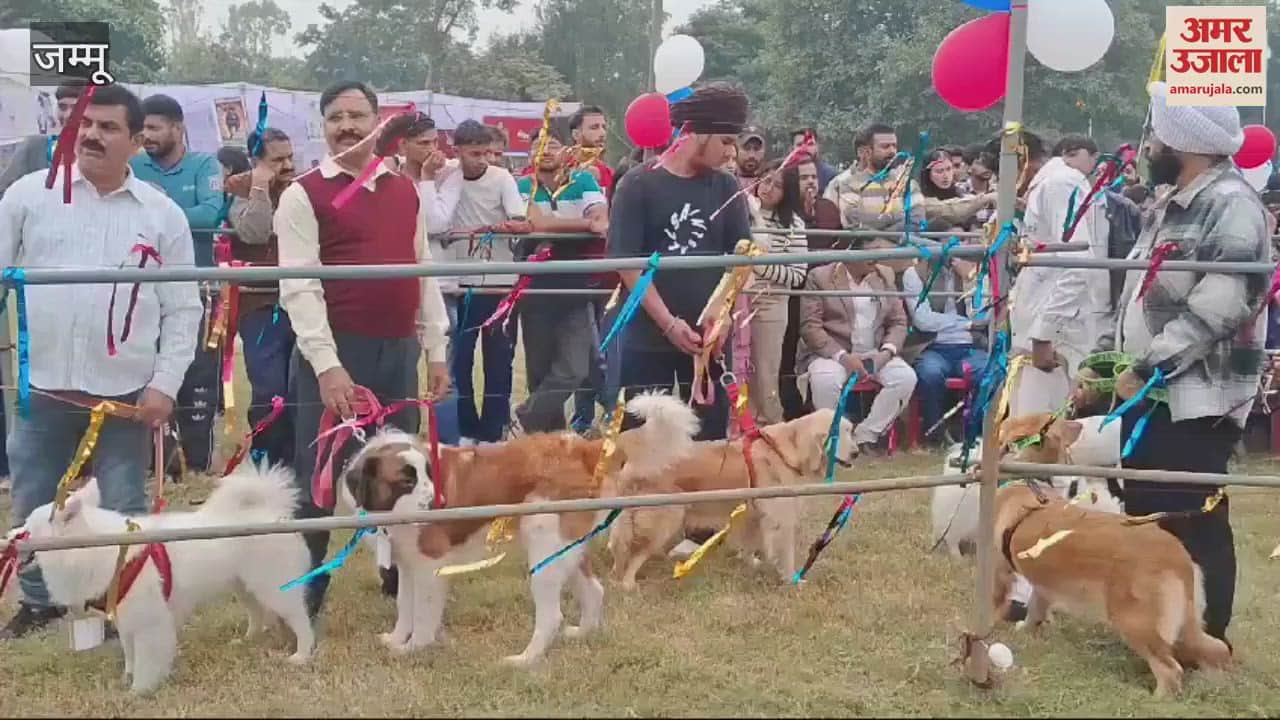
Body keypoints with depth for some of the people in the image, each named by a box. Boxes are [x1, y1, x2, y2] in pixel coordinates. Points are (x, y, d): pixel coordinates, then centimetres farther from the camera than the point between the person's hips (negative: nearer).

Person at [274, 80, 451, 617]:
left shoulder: (405, 191, 12)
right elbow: (299, 286, -12)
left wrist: (435, 351, 11)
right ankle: (302, 599, 10)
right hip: (335, 352, -5)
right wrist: (327, 365, -20)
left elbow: (424, 272, 16)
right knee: (319, 479, 0)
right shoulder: (304, 194, -5)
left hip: (399, 350, 5)